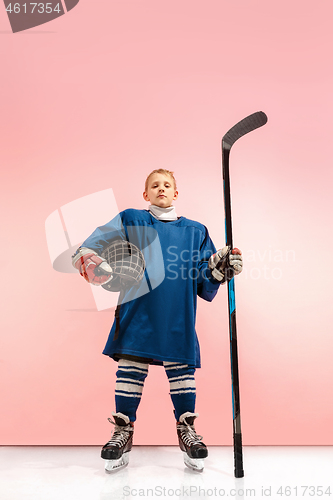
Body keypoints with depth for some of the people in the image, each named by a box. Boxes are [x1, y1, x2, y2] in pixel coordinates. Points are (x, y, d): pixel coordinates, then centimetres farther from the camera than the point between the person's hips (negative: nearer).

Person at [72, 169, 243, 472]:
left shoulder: (196, 231, 13)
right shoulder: (130, 221, 8)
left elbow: (205, 285, 12)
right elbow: (92, 245, -3)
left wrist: (221, 267, -7)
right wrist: (89, 260, -24)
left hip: (179, 318, 1)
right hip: (137, 313, -1)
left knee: (182, 368, 5)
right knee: (130, 367, 3)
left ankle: (187, 429, 26)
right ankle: (123, 430, 23)